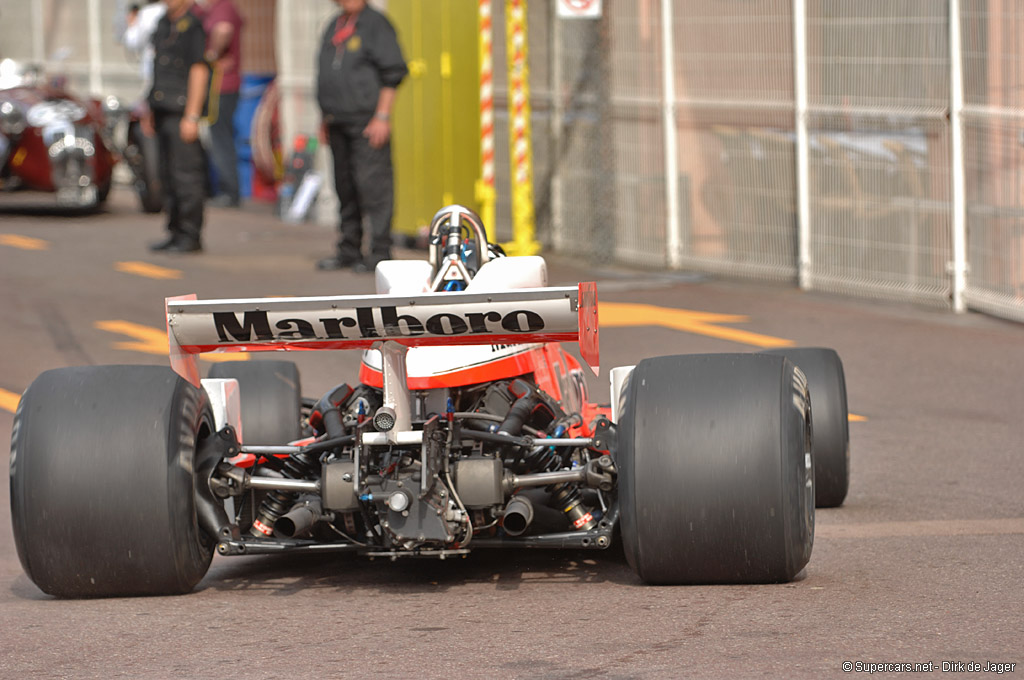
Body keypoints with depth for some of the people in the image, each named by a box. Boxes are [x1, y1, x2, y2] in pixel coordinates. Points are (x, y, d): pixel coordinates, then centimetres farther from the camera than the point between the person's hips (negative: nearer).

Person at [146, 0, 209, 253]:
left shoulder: (193, 25, -11)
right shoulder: (163, 23, 16)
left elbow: (199, 72, -15)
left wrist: (192, 117, -19)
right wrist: (151, 110, 20)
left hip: (181, 112, -9)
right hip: (163, 112, 9)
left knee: (186, 175, -8)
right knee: (168, 175, 10)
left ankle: (191, 236, -4)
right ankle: (175, 233, 15)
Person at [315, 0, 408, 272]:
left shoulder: (376, 24, -6)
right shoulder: (334, 27, 18)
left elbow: (392, 74, -10)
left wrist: (382, 116, -16)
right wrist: (326, 118, 20)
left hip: (367, 121, -8)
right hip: (338, 123, 8)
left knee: (373, 183, -10)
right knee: (345, 188, 11)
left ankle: (380, 252, -8)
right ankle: (349, 251, 18)